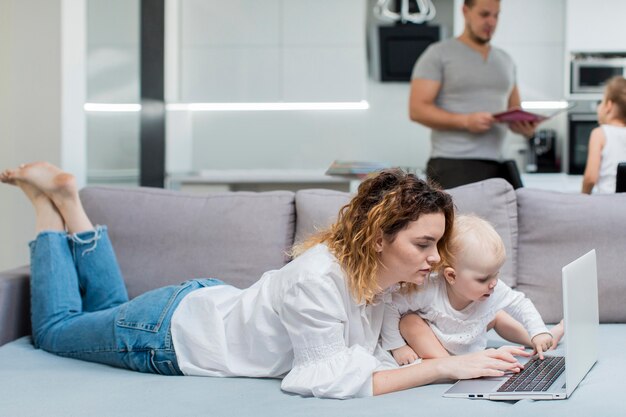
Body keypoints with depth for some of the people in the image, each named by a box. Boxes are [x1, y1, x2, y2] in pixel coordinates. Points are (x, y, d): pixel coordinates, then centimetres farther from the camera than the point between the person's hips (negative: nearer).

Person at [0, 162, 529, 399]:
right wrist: (445, 368, -45)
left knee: (109, 308, 34)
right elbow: (325, 380, -41)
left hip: (215, 302, 7)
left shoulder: (377, 269, -16)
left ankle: (67, 199, 35)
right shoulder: (318, 279, -41)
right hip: (170, 332, -7)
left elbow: (366, 351, -11)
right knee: (54, 329, 21)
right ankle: (47, 199, 28)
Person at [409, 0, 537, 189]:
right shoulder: (438, 54, 2)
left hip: (499, 165, 5)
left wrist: (525, 126, -2)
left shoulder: (505, 60, 20)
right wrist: (466, 121, -19)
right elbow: (417, 109, -7)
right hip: (453, 164, -5)